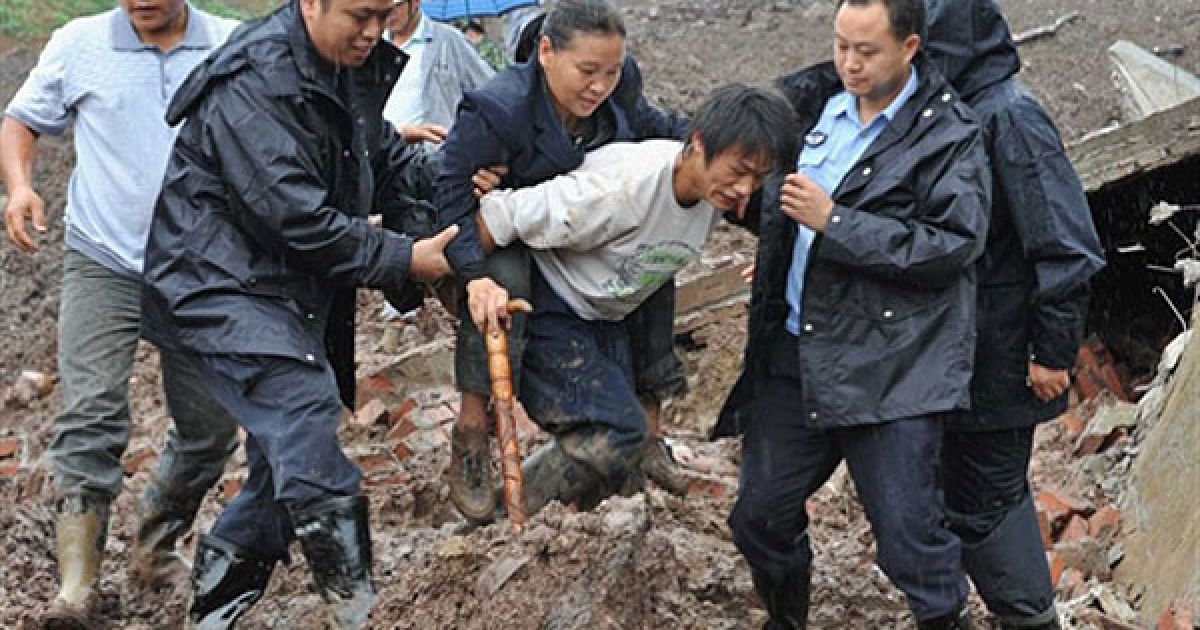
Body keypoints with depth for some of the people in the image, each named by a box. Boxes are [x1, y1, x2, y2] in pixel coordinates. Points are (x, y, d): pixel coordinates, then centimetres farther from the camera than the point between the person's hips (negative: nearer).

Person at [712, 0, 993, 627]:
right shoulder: (812, 104, 10)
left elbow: (953, 245, -18)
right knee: (760, 516, 13)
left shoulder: (948, 135, -7)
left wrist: (833, 221, -19)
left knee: (908, 539, -6)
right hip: (793, 353, 6)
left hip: (889, 368, -6)